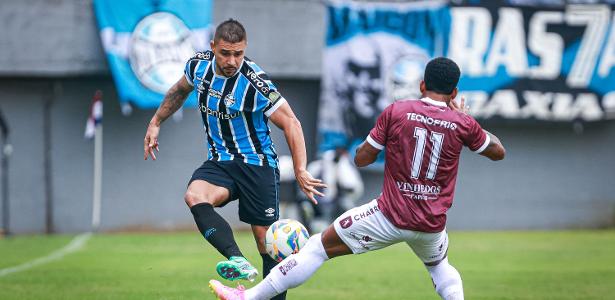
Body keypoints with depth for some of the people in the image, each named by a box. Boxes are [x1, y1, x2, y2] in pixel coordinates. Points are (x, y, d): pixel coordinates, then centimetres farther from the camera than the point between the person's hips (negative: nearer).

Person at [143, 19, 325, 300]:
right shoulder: (198, 65, -4)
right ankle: (238, 261, -45)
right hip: (219, 161, 4)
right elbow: (180, 90, 20)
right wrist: (155, 123, 22)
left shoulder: (255, 83, -20)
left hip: (256, 163, -4)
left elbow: (291, 124, -15)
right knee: (194, 196, -30)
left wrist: (300, 171, -24)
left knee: (266, 240, -5)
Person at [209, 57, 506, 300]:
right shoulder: (462, 123, -2)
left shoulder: (396, 111, -6)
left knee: (318, 247, 6)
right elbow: (498, 152, 16)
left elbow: (362, 158, 1)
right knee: (440, 266, 35)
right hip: (432, 225, 3)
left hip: (390, 217, -3)